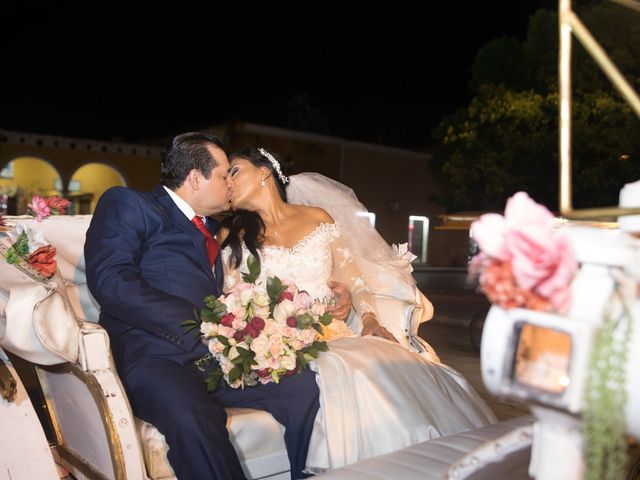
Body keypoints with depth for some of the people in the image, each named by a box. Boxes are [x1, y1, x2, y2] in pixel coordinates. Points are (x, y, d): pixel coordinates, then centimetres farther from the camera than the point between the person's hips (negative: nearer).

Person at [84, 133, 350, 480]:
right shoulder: (127, 204, 8)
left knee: (306, 386, -19)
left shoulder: (212, 227, 29)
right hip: (157, 354, -5)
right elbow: (110, 280, -8)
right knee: (192, 416, -36)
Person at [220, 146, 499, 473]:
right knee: (353, 381, -33)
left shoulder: (318, 218, 12)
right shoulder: (233, 235, 8)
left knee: (409, 371, -24)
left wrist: (368, 316, -5)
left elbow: (351, 276, 13)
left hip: (333, 335, 3)